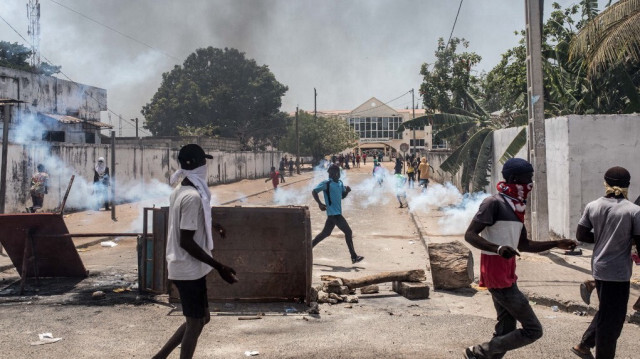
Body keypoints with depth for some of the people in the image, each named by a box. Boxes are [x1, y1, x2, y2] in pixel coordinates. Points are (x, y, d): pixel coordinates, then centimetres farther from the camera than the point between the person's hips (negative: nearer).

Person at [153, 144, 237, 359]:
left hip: (183, 267, 10)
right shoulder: (193, 196, -22)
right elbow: (186, 241, -25)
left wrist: (211, 225, 40)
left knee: (201, 318, 20)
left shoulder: (180, 191, 8)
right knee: (195, 324, 3)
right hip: (190, 270, -10)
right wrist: (218, 267, -22)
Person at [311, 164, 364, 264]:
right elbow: (314, 191, -11)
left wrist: (346, 191, -1)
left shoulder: (340, 183, 12)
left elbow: (342, 196, 20)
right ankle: (354, 257, -6)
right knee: (348, 232, -10)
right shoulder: (326, 183, -11)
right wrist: (320, 203, -20)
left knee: (325, 233, 17)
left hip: (337, 213, 9)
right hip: (333, 213, -9)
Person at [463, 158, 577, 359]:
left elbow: (523, 245, 23)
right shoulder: (494, 203, -14)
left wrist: (556, 244, 17)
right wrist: (498, 248, -35)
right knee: (533, 330, -6)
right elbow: (470, 235, -20)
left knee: (506, 331, 14)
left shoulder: (517, 207, 14)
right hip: (497, 275, -9)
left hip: (507, 275, 9)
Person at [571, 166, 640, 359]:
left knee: (606, 312, 25)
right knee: (612, 317, 7)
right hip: (619, 271, -6)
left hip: (599, 267, 6)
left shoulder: (592, 206, -1)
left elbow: (581, 235, 4)